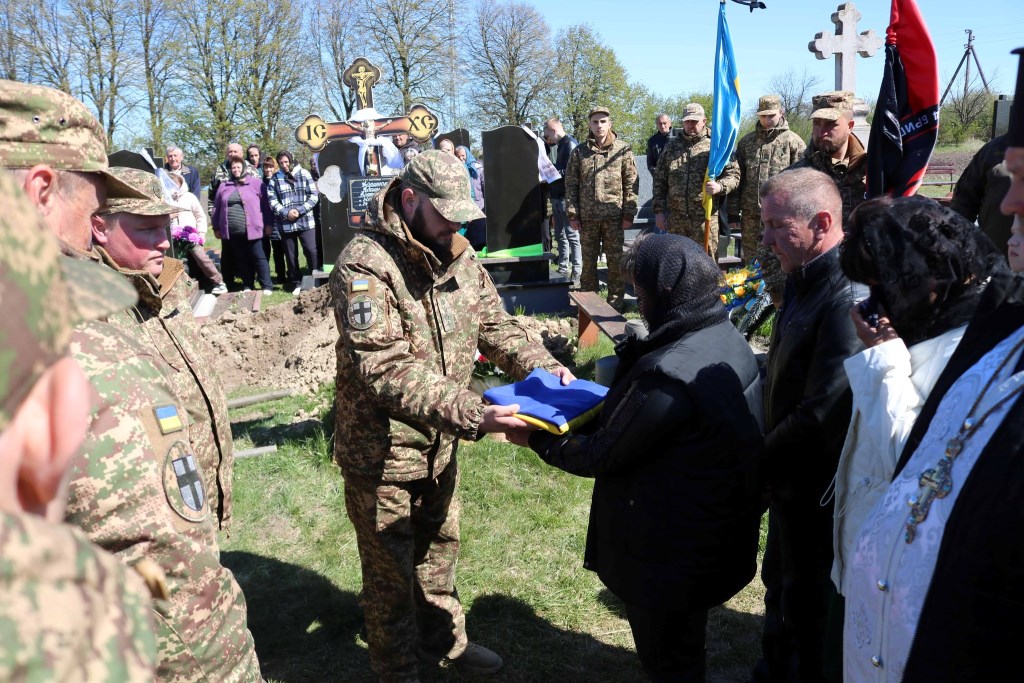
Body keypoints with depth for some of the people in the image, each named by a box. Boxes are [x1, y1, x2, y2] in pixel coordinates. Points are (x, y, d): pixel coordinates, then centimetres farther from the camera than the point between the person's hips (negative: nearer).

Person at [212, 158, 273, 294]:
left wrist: (268, 224, -5)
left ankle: (267, 286, -1)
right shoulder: (224, 186, 13)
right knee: (241, 259, 9)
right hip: (232, 231, 4)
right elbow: (217, 208, 16)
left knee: (258, 257, -3)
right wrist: (216, 227, 14)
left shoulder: (255, 183, 1)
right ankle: (247, 285, 17)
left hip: (252, 228, -4)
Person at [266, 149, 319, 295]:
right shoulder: (275, 179, 6)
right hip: (285, 224, 2)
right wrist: (286, 212, -14)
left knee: (311, 250, -7)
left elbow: (314, 195, -2)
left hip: (305, 221, -2)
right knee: (291, 255, 8)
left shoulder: (304, 174, 3)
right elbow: (272, 200, 2)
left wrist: (299, 210, -12)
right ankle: (296, 283, 20)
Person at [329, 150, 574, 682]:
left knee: (439, 547, 26)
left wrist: (540, 365, -15)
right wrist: (474, 416, -41)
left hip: (439, 442, 7)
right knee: (390, 570, 13)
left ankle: (445, 640, 49)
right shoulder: (364, 265, -24)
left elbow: (494, 323, 5)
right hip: (382, 451, -7)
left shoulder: (456, 254, 0)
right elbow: (387, 370, -32)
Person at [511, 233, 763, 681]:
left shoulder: (668, 376, -33)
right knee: (685, 643, 30)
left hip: (670, 554, -8)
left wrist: (536, 440, -9)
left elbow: (602, 456, -21)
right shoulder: (726, 338, -4)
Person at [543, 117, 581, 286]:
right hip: (557, 197, 10)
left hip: (566, 198, -10)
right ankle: (563, 270, 20)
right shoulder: (560, 145, 17)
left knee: (572, 236, -6)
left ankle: (576, 274, -2)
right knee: (560, 235, 13)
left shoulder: (570, 145, -12)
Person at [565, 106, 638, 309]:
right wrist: (572, 214, -1)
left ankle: (616, 300, 15)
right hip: (587, 216, 1)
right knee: (588, 260, 8)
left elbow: (631, 183, 0)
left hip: (614, 215, -1)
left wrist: (629, 214, -5)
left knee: (615, 260, 5)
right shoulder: (579, 152, 6)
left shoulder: (623, 149, 2)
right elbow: (571, 185, 5)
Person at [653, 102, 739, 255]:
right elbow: (659, 181, 13)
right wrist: (659, 210, 7)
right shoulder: (671, 147, 13)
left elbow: (734, 174, 0)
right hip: (676, 219, 4)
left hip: (705, 218, -3)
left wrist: (720, 186, -21)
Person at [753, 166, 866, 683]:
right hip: (788, 478, 9)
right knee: (780, 585, 26)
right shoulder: (803, 280, 3)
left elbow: (822, 414, -29)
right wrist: (763, 454, 3)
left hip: (816, 490, -9)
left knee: (805, 605, 12)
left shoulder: (847, 299, -28)